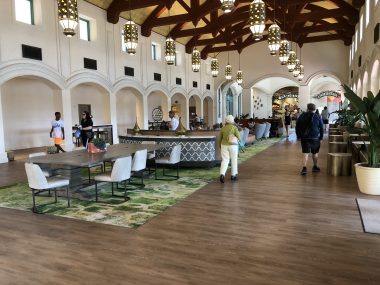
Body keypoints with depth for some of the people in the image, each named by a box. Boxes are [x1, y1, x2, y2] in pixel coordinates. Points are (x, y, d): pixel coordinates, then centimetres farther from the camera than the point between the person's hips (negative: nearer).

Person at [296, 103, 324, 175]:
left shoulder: (302, 116, 2)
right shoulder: (318, 117, -1)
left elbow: (297, 127, 6)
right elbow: (321, 128, 3)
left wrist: (298, 136, 13)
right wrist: (321, 137, 13)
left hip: (304, 138, 0)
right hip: (315, 138, 0)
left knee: (305, 153, -2)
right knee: (315, 153, 14)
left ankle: (304, 168, -15)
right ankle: (315, 167, 27)